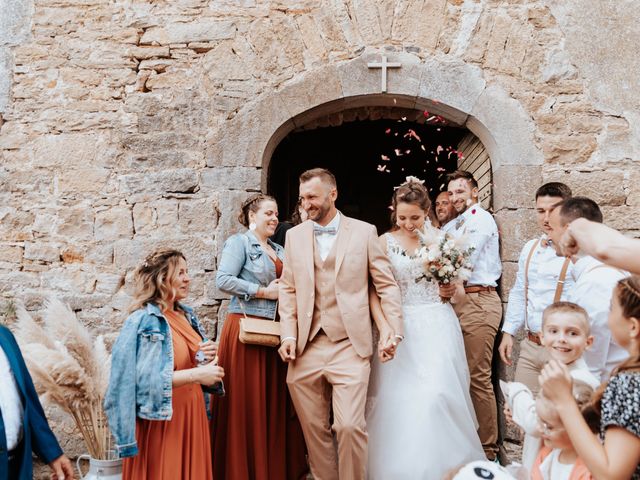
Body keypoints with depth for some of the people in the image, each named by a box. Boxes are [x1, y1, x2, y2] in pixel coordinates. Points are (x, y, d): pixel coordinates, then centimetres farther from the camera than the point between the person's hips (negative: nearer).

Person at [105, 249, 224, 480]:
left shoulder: (186, 315, 9)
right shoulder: (143, 322, -15)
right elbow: (145, 380, -23)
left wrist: (208, 358, -3)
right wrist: (195, 375, -24)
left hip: (191, 414, 7)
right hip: (162, 421, -7)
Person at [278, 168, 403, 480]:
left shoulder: (364, 232, 3)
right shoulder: (294, 235, 11)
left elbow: (386, 285, 5)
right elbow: (288, 290, 11)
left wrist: (394, 329, -5)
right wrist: (288, 335, 0)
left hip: (349, 345, -3)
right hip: (306, 348, 3)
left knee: (350, 426, -9)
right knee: (313, 428, 9)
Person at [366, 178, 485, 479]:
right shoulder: (385, 242, 1)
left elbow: (457, 287, 16)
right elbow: (374, 291, -5)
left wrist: (452, 291, -7)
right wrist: (384, 326, -18)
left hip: (437, 327, 1)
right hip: (400, 328, 0)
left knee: (437, 394, -8)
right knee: (398, 397, -1)